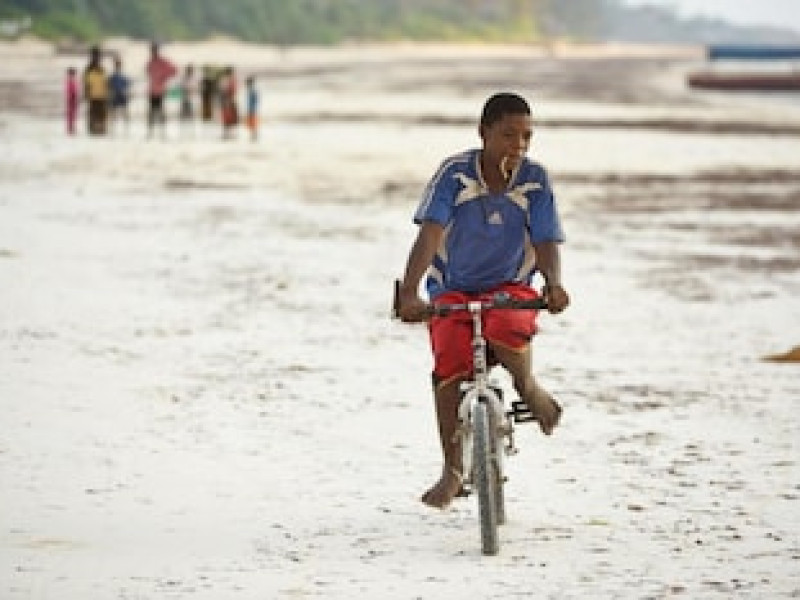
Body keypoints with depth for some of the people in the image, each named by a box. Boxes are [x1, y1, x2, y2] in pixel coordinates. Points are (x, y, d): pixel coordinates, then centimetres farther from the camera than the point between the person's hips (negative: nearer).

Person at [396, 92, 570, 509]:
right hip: (452, 290, 0)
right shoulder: (455, 174, -12)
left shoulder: (534, 180, -7)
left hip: (511, 287, 0)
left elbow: (546, 242, -11)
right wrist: (409, 294, -36)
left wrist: (553, 283, -35)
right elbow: (429, 235, -22)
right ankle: (452, 471, -9)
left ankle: (527, 386, 0)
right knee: (450, 362, -25)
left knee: (507, 332, -36)